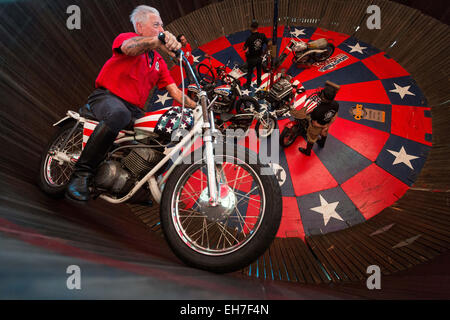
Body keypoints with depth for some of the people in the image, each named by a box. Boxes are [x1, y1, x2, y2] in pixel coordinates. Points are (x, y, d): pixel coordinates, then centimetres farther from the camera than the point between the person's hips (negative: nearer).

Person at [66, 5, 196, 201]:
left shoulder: (158, 61, 22)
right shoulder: (127, 37, 2)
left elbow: (174, 91, 14)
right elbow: (129, 46, -26)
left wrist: (197, 106, -3)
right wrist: (156, 41, -47)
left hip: (135, 111, 7)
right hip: (107, 96, -7)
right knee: (118, 115, -42)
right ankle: (81, 174, -34)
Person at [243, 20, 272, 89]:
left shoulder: (249, 38, -28)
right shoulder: (262, 36, -17)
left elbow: (244, 48, -19)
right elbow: (269, 44, -13)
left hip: (251, 58, -3)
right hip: (259, 57, 3)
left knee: (249, 72, 17)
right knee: (258, 70, 26)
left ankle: (248, 85, 33)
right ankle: (258, 83, 42)